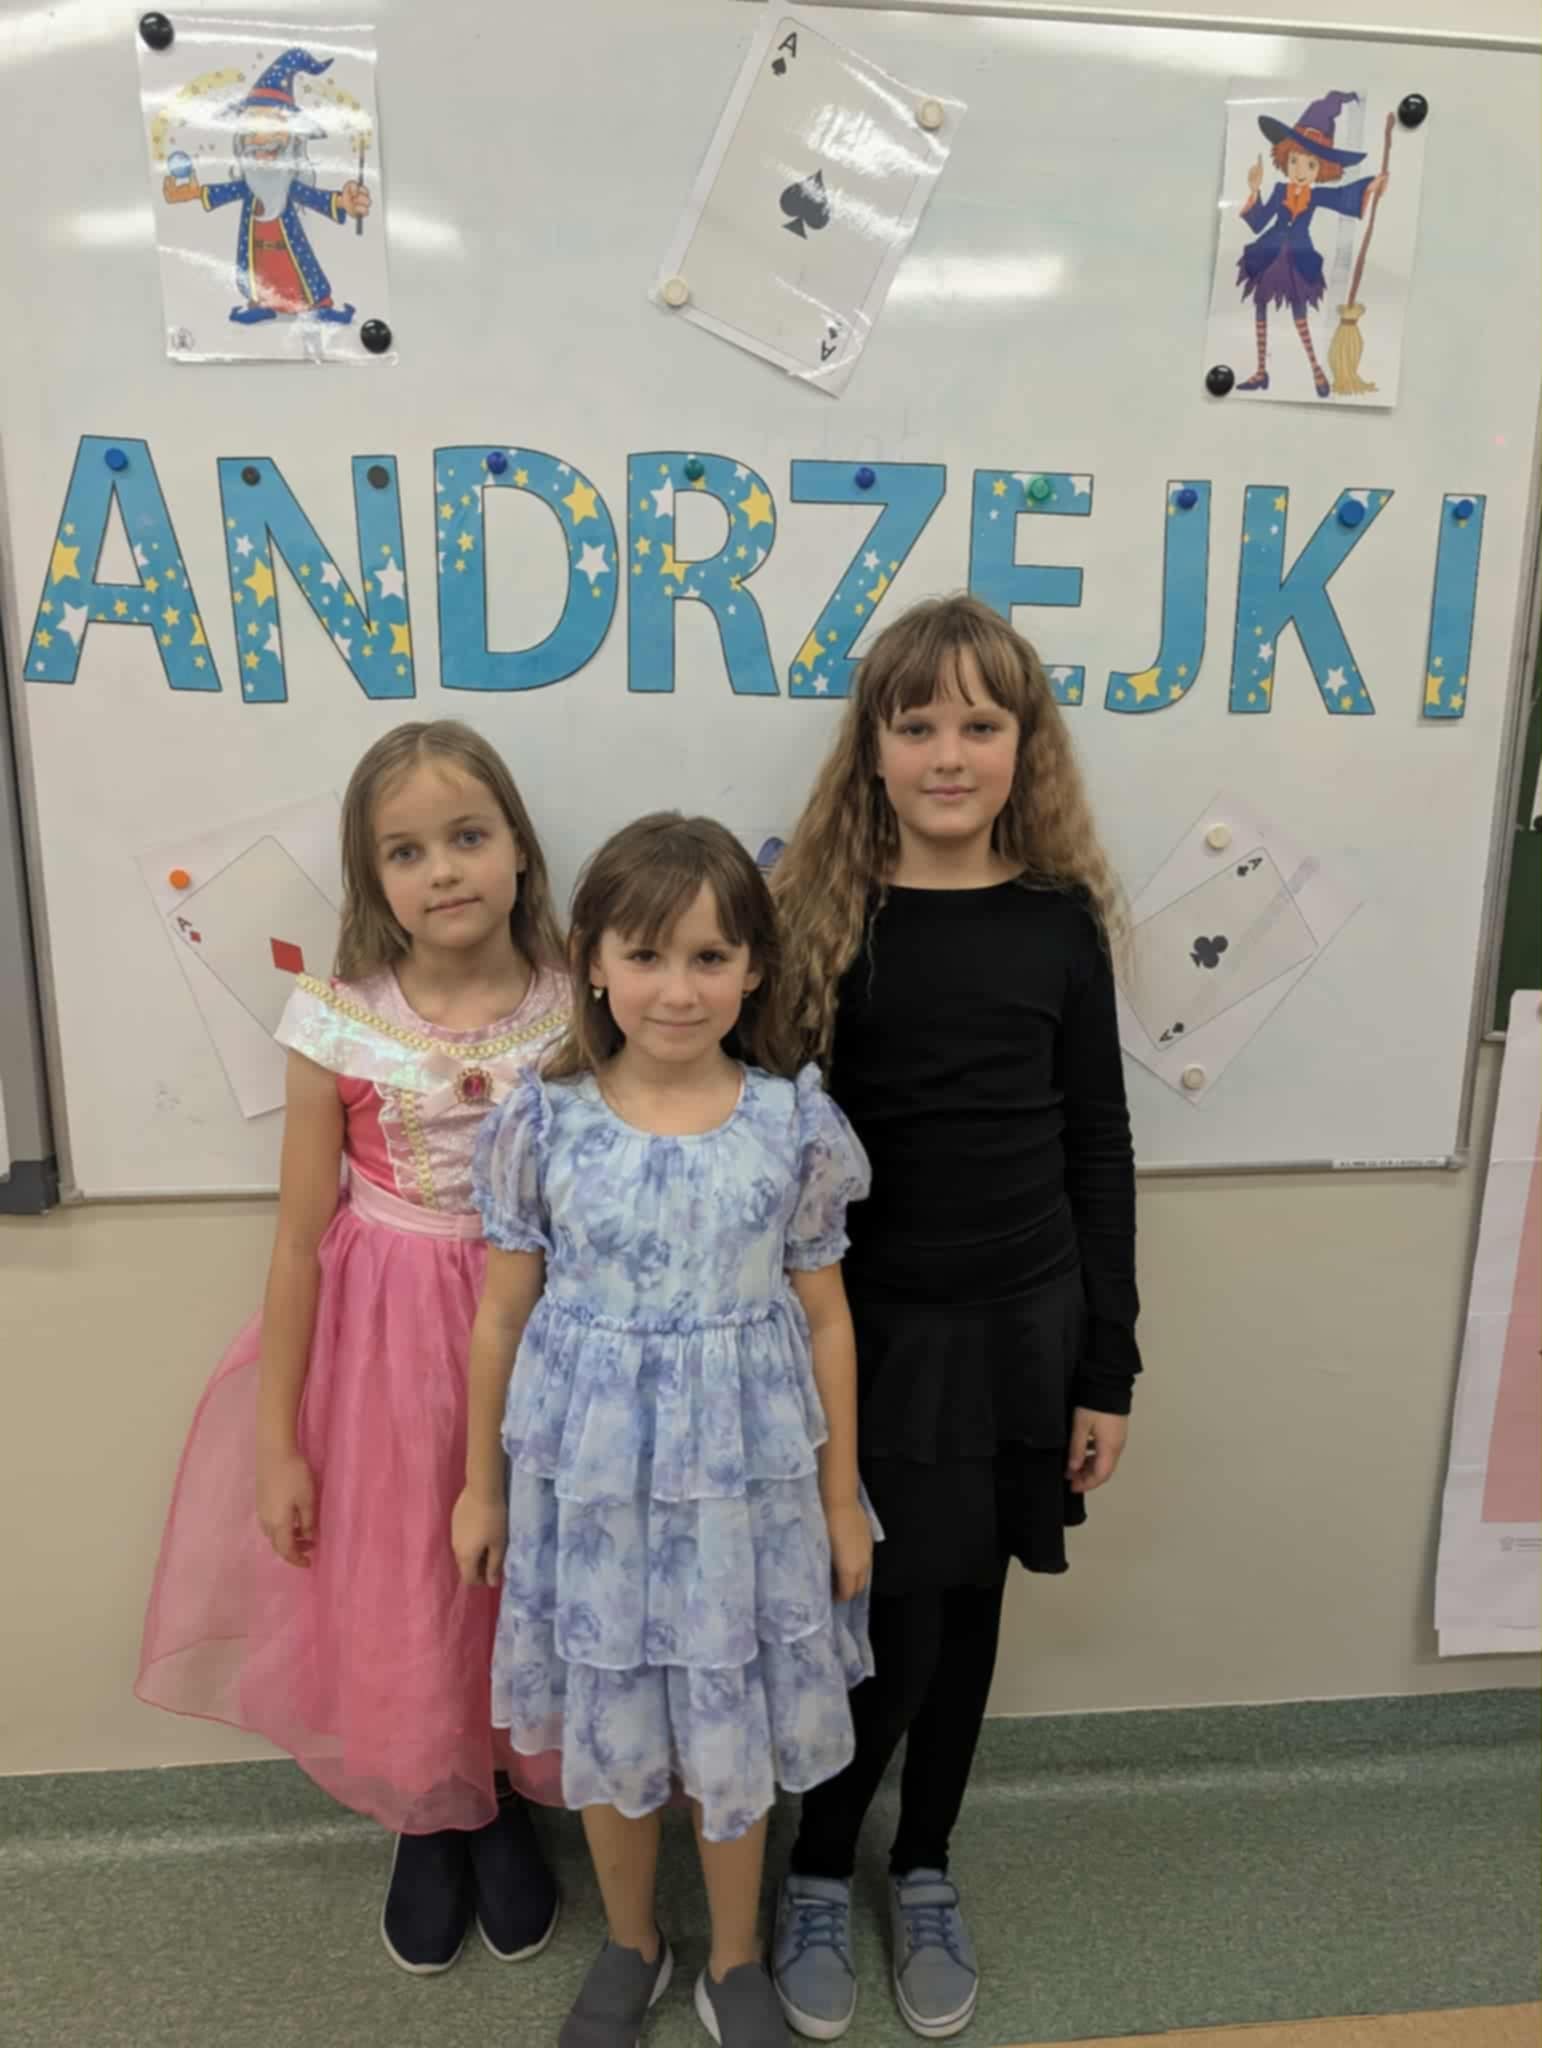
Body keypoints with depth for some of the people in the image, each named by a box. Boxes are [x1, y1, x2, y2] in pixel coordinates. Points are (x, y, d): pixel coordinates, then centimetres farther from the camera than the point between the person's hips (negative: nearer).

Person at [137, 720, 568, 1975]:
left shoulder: (575, 1011, -10)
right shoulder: (340, 1021, -11)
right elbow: (300, 1238, -5)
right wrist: (278, 1441, -1)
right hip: (386, 1347, 0)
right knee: (394, 1618, 14)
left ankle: (505, 1809, 44)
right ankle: (428, 1823, 46)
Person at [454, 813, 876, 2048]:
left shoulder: (793, 1123, -10)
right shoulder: (546, 1124, -10)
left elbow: (824, 1318, -1)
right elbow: (505, 1314, 0)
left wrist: (843, 1499, 4)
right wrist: (483, 1485, 8)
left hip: (744, 1473, 0)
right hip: (590, 1474, 1)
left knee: (734, 1730, 16)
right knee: (608, 1726, 19)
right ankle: (631, 1946, 48)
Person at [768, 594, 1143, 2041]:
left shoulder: (1060, 917, -2)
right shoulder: (814, 909, -7)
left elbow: (1097, 1144, 2)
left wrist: (1107, 1368, 3)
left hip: (1020, 1323, 2)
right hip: (860, 1324, -2)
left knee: (967, 1610, 17)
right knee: (891, 1623, 4)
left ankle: (924, 1869, 42)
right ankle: (818, 1870, 34)